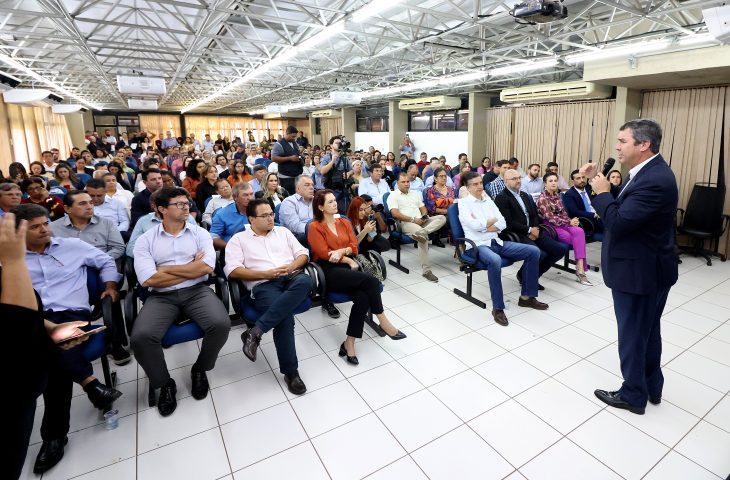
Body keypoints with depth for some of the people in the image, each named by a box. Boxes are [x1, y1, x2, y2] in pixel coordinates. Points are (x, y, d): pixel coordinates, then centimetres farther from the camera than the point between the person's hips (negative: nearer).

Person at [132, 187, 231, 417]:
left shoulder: (200, 233, 8)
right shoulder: (145, 240, 5)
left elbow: (206, 267, -8)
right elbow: (149, 280, -9)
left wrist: (165, 269, -6)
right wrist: (192, 266, -5)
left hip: (197, 291, 1)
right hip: (161, 297, 0)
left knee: (221, 324, -26)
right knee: (141, 337, -27)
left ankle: (200, 369, 7)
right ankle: (164, 383, 4)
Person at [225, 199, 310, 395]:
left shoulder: (283, 232, 23)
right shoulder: (239, 239, 13)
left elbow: (303, 253, 18)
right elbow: (232, 270, 0)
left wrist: (291, 266, -5)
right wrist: (265, 274, -10)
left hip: (292, 276, 3)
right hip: (264, 284, -3)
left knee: (305, 281, -36)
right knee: (285, 316, -34)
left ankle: (256, 331, -32)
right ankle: (290, 371, -15)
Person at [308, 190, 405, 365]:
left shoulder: (344, 222, 18)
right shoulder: (315, 227, 2)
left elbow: (354, 246, 10)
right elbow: (324, 254, -6)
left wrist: (341, 251, -10)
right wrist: (348, 260, -6)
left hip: (347, 267, 5)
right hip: (329, 271, -5)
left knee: (363, 297, -27)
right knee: (371, 280, -27)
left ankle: (349, 344, -19)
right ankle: (384, 323, -12)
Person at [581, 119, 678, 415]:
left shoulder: (655, 180, -26)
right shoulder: (649, 171, 6)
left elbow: (618, 222, -28)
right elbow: (621, 207, 10)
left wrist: (601, 192, -16)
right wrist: (600, 181, 1)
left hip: (639, 271, -10)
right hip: (645, 267, 10)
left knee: (632, 335, 7)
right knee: (648, 331, 22)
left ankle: (633, 395, 26)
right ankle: (651, 387, 40)